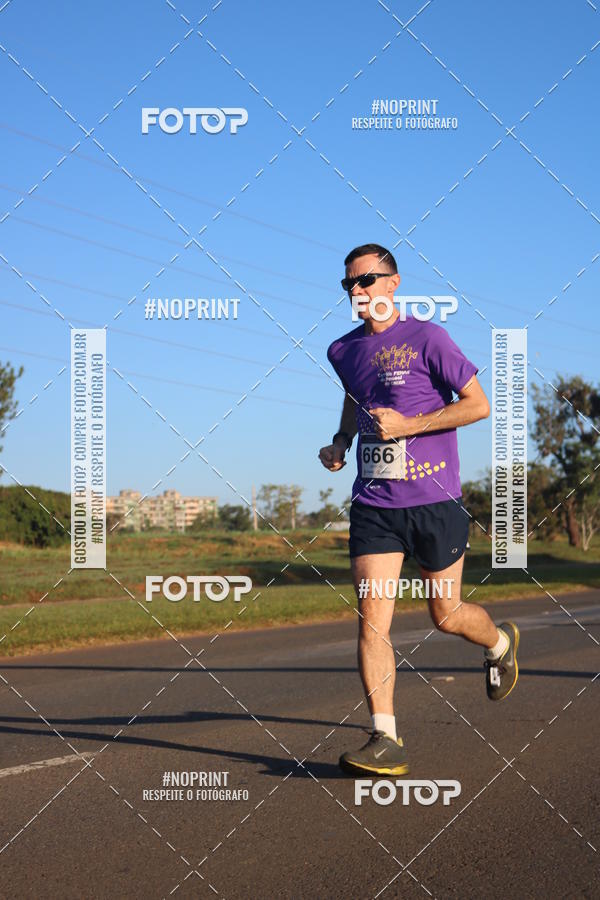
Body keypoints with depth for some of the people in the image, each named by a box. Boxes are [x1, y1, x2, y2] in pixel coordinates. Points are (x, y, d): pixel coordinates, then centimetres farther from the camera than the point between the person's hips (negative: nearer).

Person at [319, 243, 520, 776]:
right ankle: (385, 740, -6)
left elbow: (479, 405, -7)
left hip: (434, 500, -4)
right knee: (372, 618, -9)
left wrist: (409, 425, -15)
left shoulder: (426, 338, -7)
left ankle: (500, 643, 42)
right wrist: (341, 443, 11)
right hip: (373, 505, 4)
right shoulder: (344, 351, 10)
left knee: (446, 616, 8)